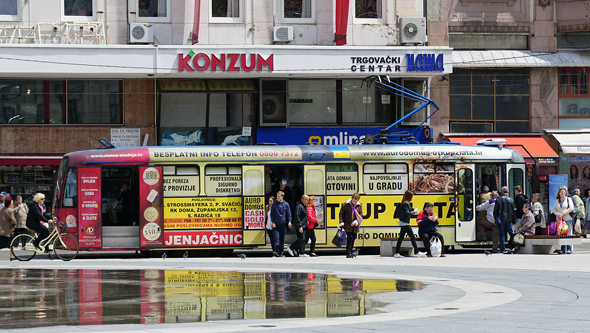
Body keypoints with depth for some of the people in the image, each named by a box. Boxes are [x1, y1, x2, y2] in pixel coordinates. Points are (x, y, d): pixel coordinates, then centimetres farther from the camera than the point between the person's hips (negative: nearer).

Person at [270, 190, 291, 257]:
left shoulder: (286, 204, 5)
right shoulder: (274, 204, 3)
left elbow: (289, 214, 7)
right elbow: (272, 214, 5)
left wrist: (289, 222, -5)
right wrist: (273, 222, -5)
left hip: (283, 224, 2)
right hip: (276, 224, -2)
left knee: (282, 239, 7)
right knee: (276, 238, -13)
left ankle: (280, 252, 15)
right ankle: (276, 251, -22)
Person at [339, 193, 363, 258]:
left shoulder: (359, 206, 5)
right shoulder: (345, 205, -2)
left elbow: (360, 216, 5)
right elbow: (341, 214, 3)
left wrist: (356, 221, -12)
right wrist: (341, 222, -7)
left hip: (355, 226, 4)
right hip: (347, 225, -4)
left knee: (353, 238, 6)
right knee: (350, 238, -13)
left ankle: (351, 253, 16)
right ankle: (348, 253, -11)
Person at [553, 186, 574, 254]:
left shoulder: (568, 199, 6)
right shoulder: (556, 201, 16)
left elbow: (571, 208, -4)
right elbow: (554, 209, 13)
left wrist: (563, 213, -9)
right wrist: (558, 214, -7)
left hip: (568, 218, -4)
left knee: (568, 234, -7)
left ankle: (569, 249, -5)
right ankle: (562, 249, 2)